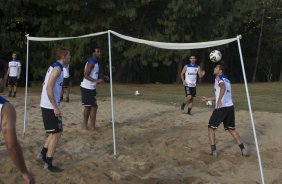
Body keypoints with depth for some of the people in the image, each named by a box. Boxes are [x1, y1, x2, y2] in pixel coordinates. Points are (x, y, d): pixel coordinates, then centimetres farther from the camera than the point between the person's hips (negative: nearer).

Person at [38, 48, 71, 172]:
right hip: (50, 107, -10)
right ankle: (48, 164, 3)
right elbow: (49, 88, -24)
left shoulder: (54, 67, 14)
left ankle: (43, 153, 27)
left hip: (47, 105, 10)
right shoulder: (57, 68, -15)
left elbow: (47, 86, 21)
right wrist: (55, 107, -23)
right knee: (56, 134, -3)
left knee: (58, 131, 20)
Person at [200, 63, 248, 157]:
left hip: (221, 108, -7)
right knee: (232, 129, 19)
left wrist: (219, 100, -39)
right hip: (230, 107, 7)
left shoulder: (218, 77, -2)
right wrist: (207, 99, 38)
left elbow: (223, 87, -24)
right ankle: (243, 149, 10)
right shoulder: (227, 80, 23)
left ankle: (213, 150, 2)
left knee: (211, 128, 8)